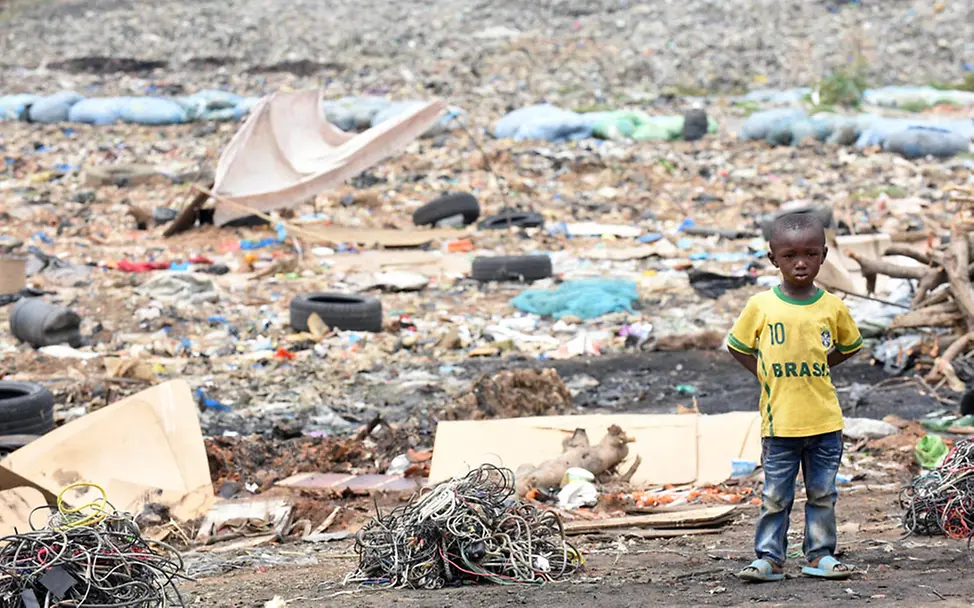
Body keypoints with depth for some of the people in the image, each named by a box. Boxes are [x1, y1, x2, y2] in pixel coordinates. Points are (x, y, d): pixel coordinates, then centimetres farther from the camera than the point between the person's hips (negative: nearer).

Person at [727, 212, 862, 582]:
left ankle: (820, 554, 20)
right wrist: (765, 375, -1)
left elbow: (849, 347, 16)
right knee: (775, 496, 4)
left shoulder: (833, 308, -1)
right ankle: (769, 558, 11)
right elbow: (737, 346, 9)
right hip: (779, 422, -1)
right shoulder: (761, 306, -4)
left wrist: (814, 369, 5)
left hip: (824, 420, 1)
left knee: (823, 493, 10)